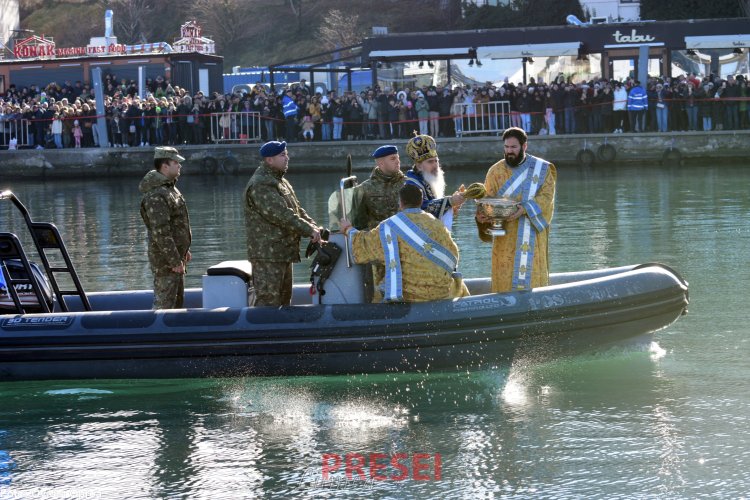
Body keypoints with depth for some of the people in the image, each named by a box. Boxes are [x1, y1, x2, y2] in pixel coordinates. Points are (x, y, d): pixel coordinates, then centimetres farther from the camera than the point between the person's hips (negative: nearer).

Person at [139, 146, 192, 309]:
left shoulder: (169, 188, 13)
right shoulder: (156, 196, -22)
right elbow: (160, 232, -26)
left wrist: (184, 251, 23)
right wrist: (174, 261, -24)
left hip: (176, 256, 11)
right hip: (165, 260, -11)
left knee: (178, 301, 18)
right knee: (164, 305, -9)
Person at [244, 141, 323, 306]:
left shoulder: (281, 182, 18)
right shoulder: (260, 185, -17)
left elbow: (297, 210, 19)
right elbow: (281, 215, -23)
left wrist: (314, 228, 2)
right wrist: (309, 230, -19)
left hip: (283, 252, 11)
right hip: (268, 254, -11)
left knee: (284, 299, 15)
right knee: (268, 301, -12)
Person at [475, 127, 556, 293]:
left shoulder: (542, 169, 4)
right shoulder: (496, 171, 7)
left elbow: (546, 196, -7)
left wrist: (525, 209, -24)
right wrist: (481, 216, -21)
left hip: (532, 240, -1)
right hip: (506, 239, 1)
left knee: (532, 277, -4)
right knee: (505, 280, -4)